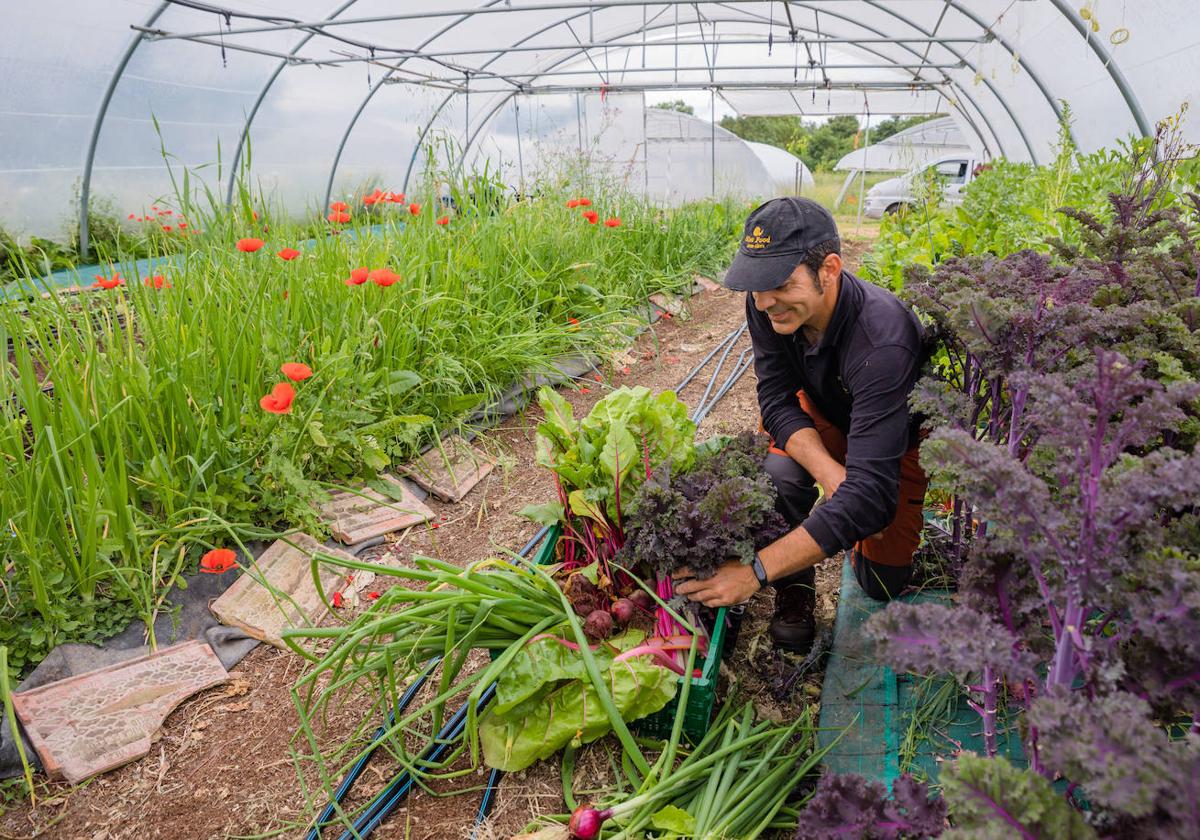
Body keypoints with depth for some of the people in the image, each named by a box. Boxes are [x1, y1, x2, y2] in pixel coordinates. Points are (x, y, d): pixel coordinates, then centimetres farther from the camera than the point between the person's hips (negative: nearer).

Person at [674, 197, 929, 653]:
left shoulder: (882, 341, -43)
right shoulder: (767, 305, -27)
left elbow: (870, 492, -48)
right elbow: (777, 400, -17)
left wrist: (756, 570, -52)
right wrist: (831, 476, -37)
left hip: (901, 436, -3)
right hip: (824, 415, 3)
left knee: (882, 583, -6)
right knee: (776, 474, -30)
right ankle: (795, 587, -3)